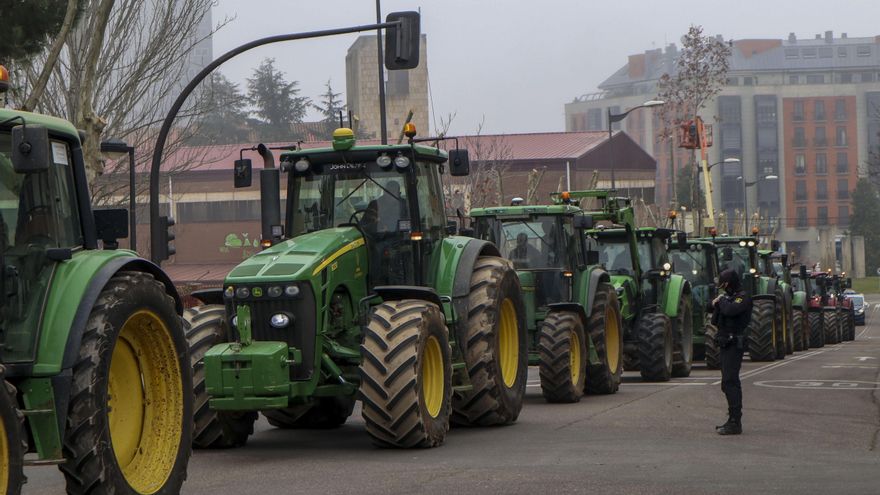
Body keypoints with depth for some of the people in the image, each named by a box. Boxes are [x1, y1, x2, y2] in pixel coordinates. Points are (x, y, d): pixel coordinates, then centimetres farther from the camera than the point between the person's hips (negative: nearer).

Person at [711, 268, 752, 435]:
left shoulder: (743, 298, -11)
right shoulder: (729, 298, 18)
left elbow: (730, 310, -30)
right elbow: (715, 321, 21)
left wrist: (722, 300, -11)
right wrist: (716, 305, 2)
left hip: (734, 345, -10)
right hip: (727, 346, 10)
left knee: (729, 382, -15)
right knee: (729, 383, 14)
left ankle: (734, 423, -16)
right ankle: (734, 420, 22)